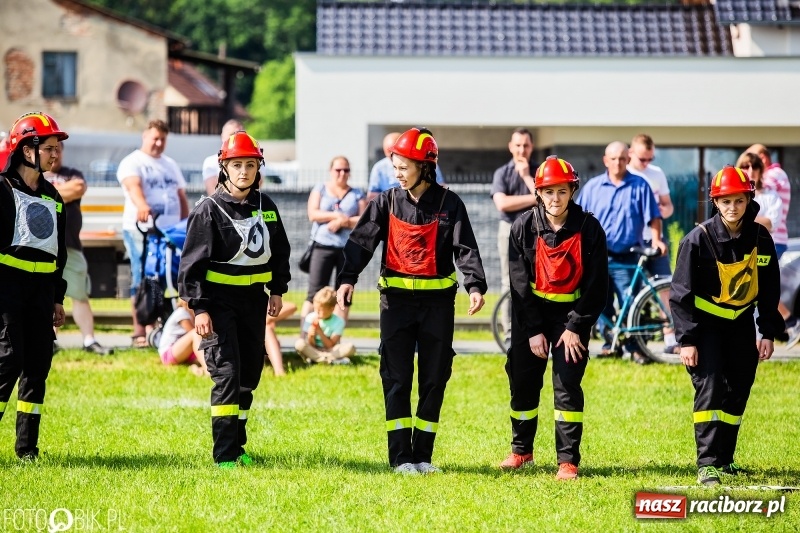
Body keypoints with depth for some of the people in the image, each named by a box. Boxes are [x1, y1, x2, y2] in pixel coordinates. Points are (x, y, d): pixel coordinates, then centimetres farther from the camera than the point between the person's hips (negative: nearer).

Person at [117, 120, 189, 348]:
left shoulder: (170, 165, 21)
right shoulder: (132, 162, 0)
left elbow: (182, 197, 23)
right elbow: (133, 186, -21)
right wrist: (141, 206, -41)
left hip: (171, 231, 6)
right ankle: (139, 332, -7)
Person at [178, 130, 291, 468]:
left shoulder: (266, 207, 7)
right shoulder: (209, 209, -10)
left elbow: (279, 251, 20)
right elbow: (192, 261, -10)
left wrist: (277, 291, 14)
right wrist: (198, 308, -15)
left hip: (254, 300, 6)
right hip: (219, 299, -6)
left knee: (249, 374, 10)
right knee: (227, 373, -12)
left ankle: (237, 444, 23)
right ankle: (224, 454, -11)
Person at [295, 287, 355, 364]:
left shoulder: (338, 322, -8)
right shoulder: (310, 318, -6)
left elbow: (330, 346, -12)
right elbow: (311, 345, -5)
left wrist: (319, 331, -23)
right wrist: (310, 337, -28)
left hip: (330, 351, 0)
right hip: (314, 350, 0)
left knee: (350, 347, -28)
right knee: (299, 344, -31)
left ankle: (315, 358, -31)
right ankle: (330, 359, -35)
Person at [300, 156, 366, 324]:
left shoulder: (357, 195, 11)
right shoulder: (320, 190, 10)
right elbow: (313, 214, -4)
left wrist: (343, 222, -12)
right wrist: (337, 216, -13)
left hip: (349, 249, 2)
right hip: (323, 246, -1)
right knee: (315, 293, -6)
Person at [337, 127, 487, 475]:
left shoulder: (449, 204, -1)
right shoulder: (387, 203, 3)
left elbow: (465, 248, -10)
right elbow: (361, 241, -6)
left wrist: (475, 286, -26)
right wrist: (347, 279, -22)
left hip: (438, 299, 0)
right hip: (397, 299, 0)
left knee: (434, 378, 4)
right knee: (397, 379, -2)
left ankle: (423, 455, 12)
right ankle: (400, 456, 2)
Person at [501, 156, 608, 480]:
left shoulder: (589, 229, -11)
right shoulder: (523, 228, -7)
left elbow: (596, 284, -9)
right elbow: (520, 283, -7)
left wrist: (575, 327, -13)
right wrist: (533, 331, -12)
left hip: (572, 313, -2)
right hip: (531, 312, 2)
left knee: (567, 385, -8)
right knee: (523, 381, 7)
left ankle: (568, 460, -5)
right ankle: (521, 449, 25)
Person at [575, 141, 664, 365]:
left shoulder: (640, 186, 3)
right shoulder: (593, 186, 7)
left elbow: (653, 217, 3)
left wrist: (656, 239, -10)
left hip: (627, 259, -3)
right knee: (602, 305, 7)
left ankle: (634, 347, -2)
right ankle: (609, 344, 17)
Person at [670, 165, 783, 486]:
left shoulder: (760, 238, -5)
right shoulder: (698, 239, -17)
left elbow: (769, 288, 5)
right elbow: (681, 293, -13)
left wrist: (768, 333, 2)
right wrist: (686, 339, -17)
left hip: (741, 323, 4)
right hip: (705, 323, -4)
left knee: (738, 391, 8)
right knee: (709, 388, -15)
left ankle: (725, 458, 22)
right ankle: (707, 464, -17)